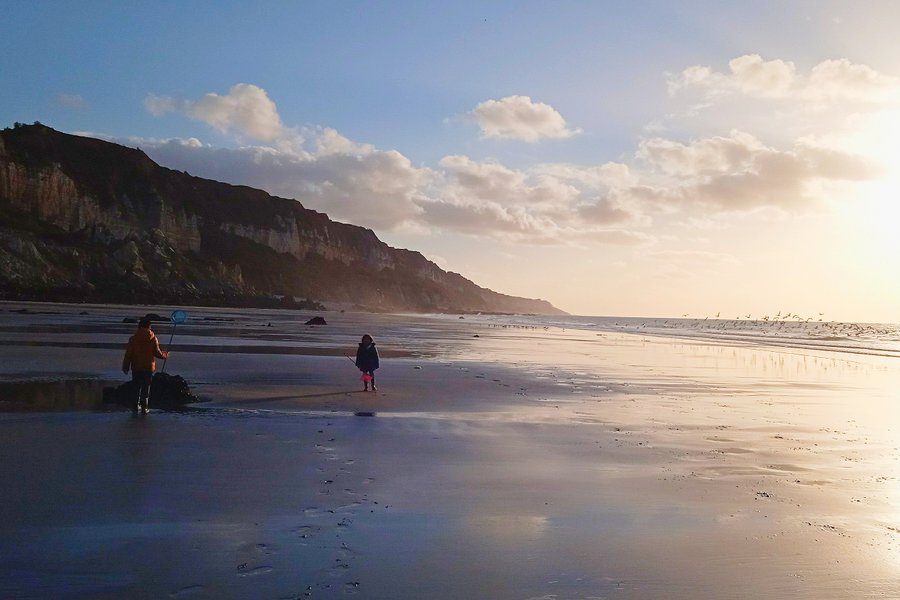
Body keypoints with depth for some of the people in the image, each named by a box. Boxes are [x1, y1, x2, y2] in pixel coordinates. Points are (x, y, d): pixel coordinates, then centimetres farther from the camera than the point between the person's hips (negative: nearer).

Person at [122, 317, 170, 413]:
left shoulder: (133, 338, -5)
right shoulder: (153, 338, -7)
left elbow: (128, 354, -3)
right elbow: (157, 353, -5)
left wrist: (125, 367, 4)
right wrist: (165, 355, 16)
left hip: (136, 367, 1)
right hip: (149, 367, 0)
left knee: (136, 387, 14)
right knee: (146, 387, 6)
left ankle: (136, 406, 14)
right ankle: (145, 407, 5)